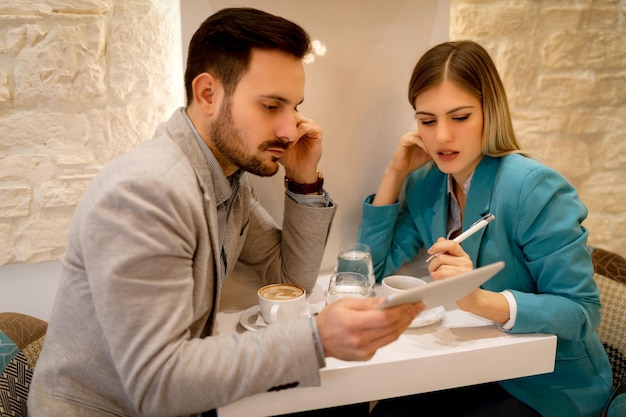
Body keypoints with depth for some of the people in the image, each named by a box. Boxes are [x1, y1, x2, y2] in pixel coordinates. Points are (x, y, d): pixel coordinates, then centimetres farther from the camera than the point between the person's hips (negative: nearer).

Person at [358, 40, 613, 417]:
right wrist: (395, 174, -9)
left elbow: (582, 312, -24)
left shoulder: (536, 189, -21)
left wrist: (482, 300, -41)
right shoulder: (425, 185, -2)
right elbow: (372, 269, -3)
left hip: (549, 386, -5)